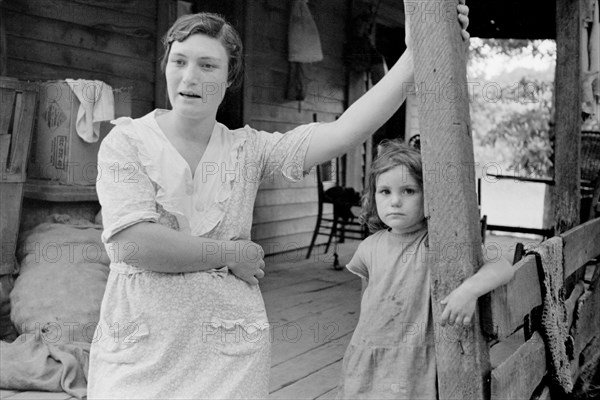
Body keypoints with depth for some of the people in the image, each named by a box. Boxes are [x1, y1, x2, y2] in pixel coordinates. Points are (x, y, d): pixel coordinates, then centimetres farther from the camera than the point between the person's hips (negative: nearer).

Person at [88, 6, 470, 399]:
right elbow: (131, 243, -18)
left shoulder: (248, 149, 0)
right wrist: (231, 255, -11)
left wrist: (420, 51, -16)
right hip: (139, 352, -1)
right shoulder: (127, 141, -5)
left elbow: (345, 131, -11)